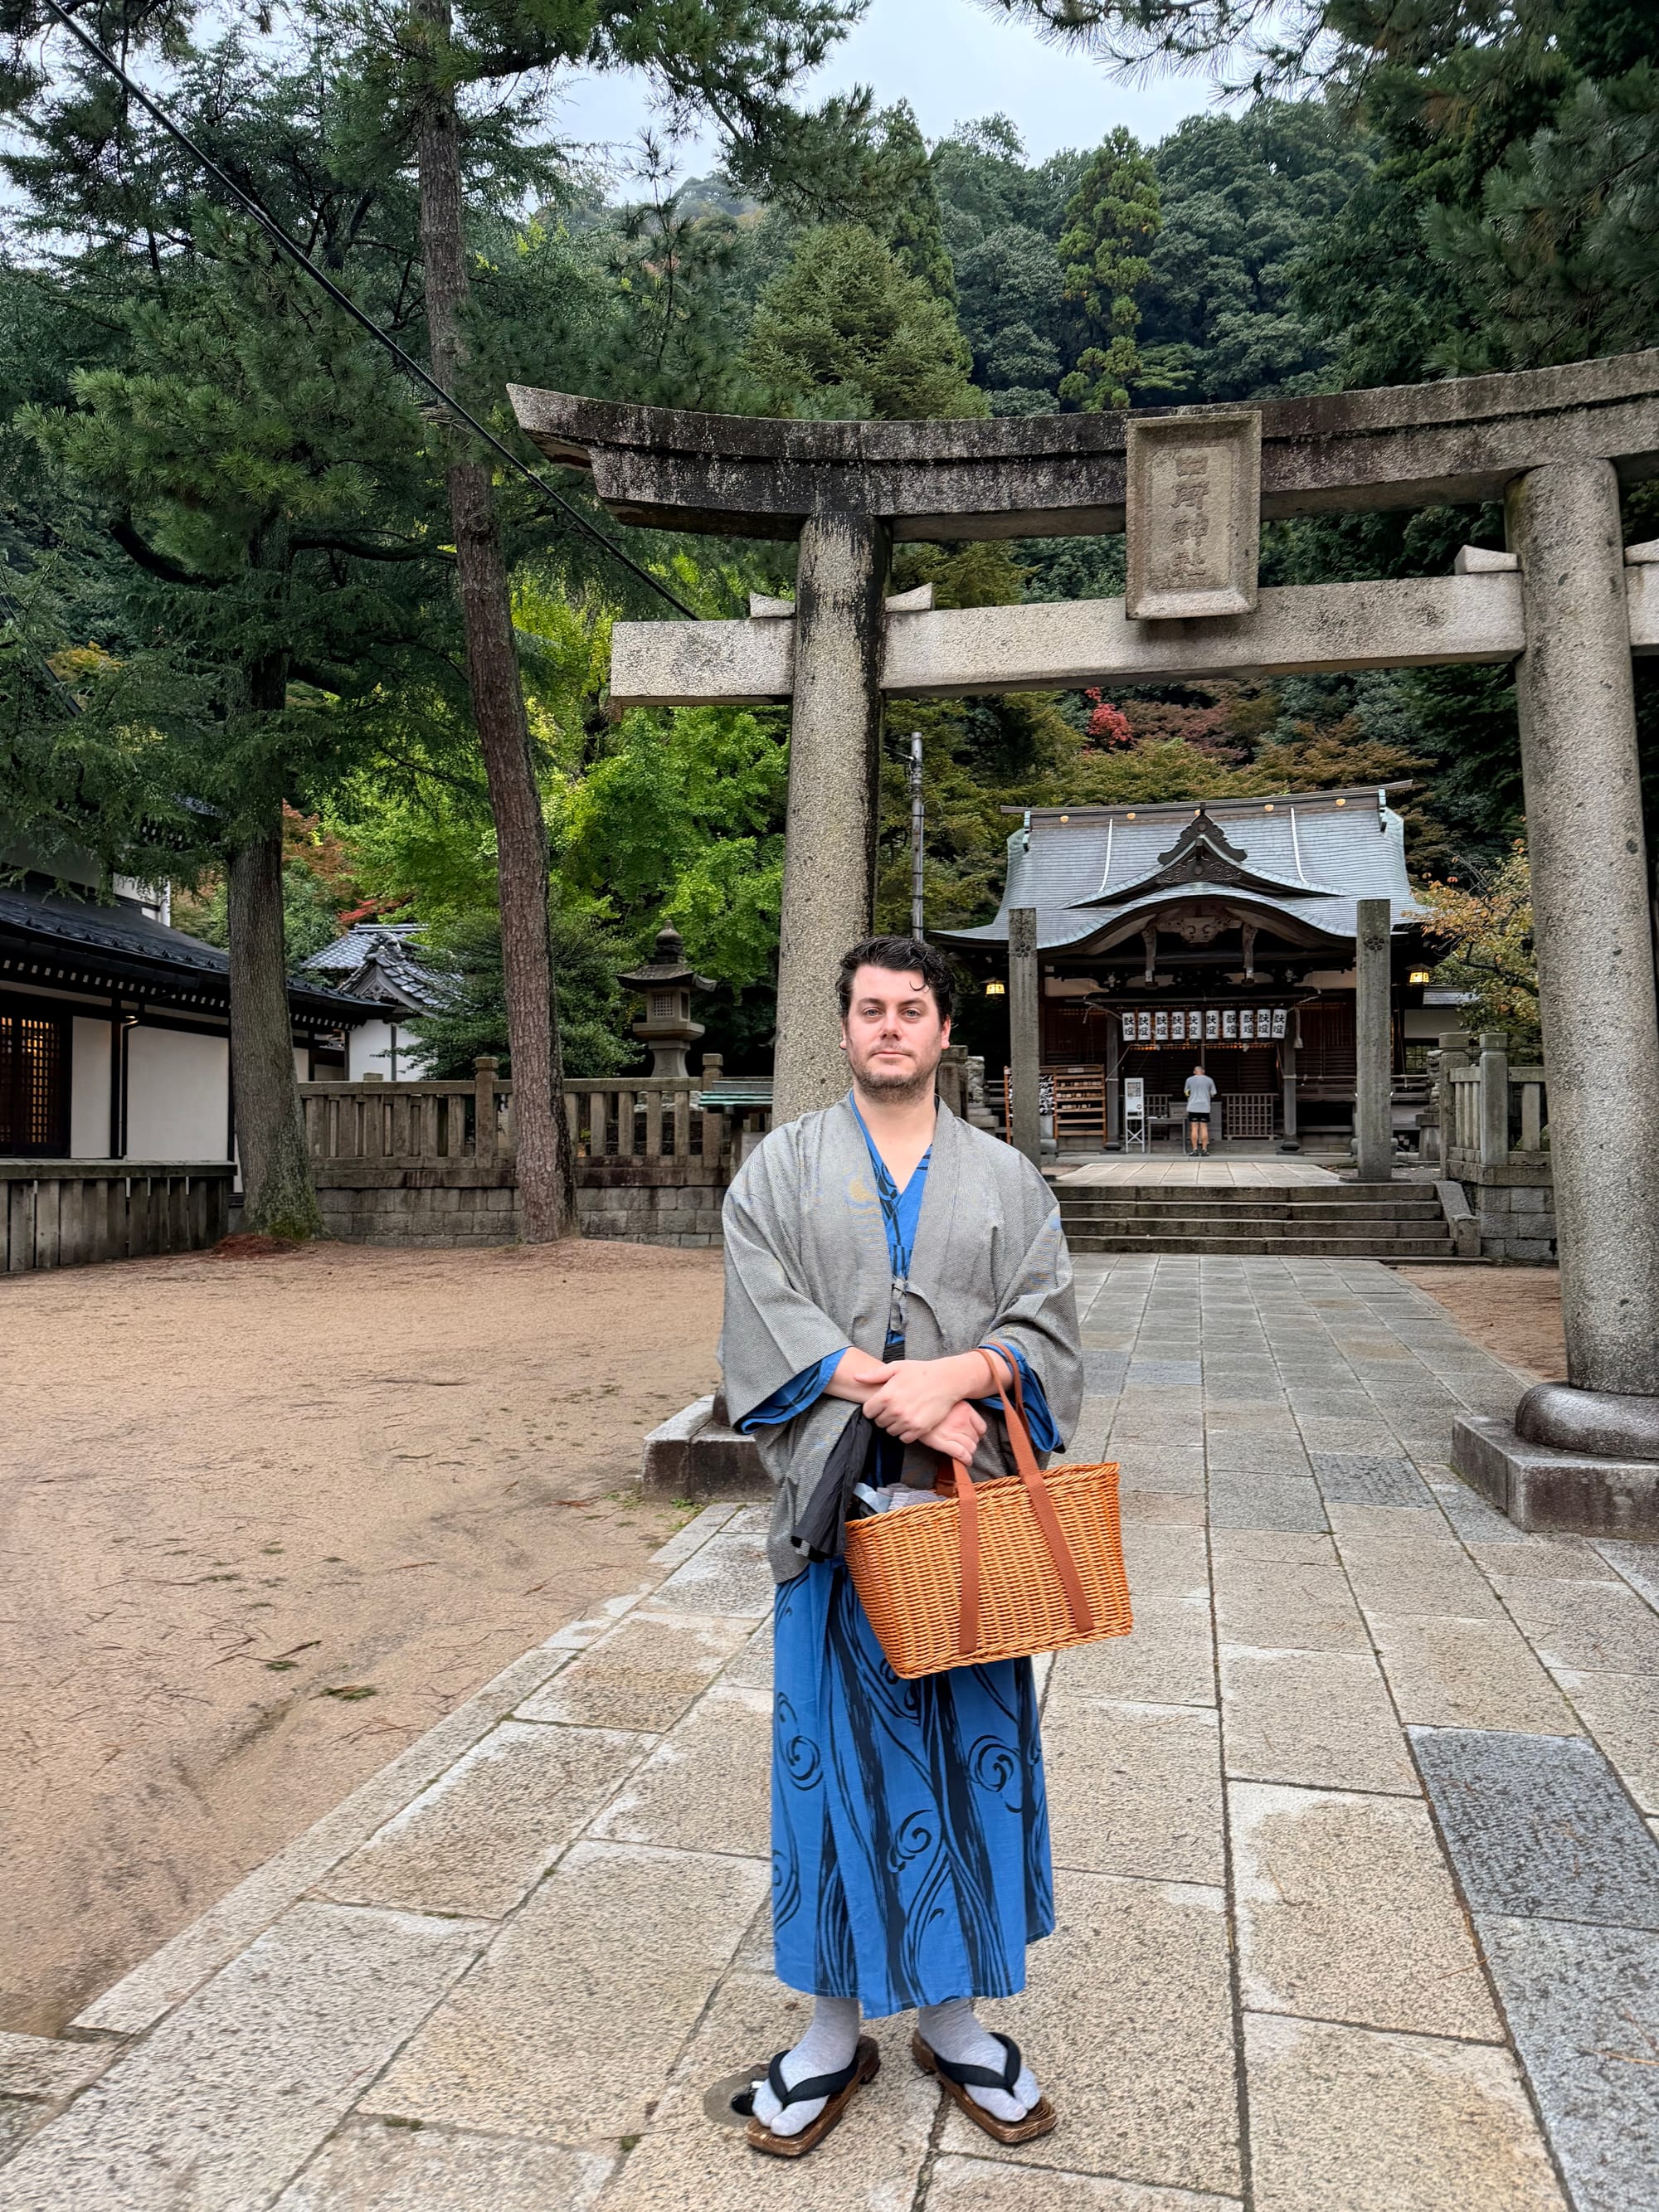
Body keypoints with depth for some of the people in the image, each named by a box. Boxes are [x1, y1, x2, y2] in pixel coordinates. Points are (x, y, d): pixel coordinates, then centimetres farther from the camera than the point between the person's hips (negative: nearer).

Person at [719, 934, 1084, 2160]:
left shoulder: (1007, 1176, 8)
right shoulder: (781, 1168, 5)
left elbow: (1049, 1328, 0)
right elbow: (765, 1322, -7)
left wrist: (956, 1375, -19)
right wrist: (896, 1398, -17)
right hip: (837, 1508, -1)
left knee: (972, 1748, 10)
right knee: (836, 1749, 7)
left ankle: (953, 2019, 29)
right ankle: (837, 2027, 25)